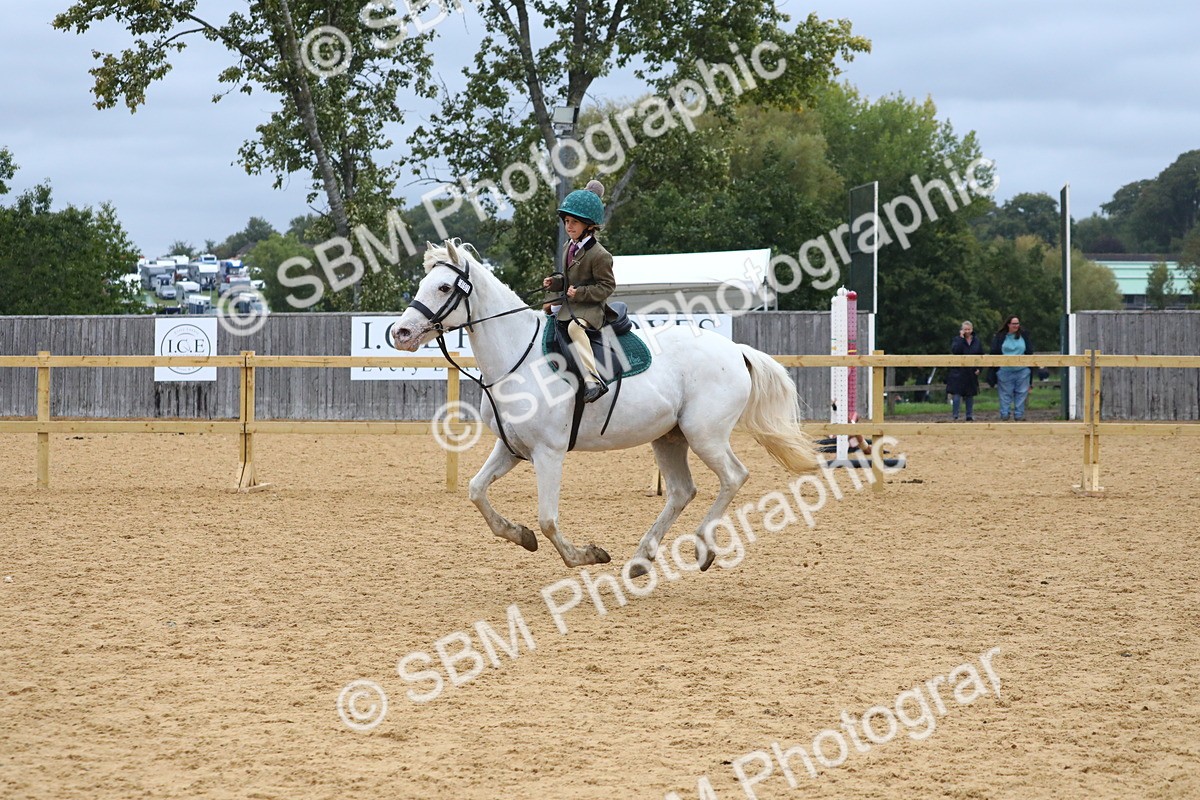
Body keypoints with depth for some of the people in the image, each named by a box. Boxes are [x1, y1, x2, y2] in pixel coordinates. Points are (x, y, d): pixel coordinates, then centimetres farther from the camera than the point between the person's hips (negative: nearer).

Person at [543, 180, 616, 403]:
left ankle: (593, 380, -45)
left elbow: (606, 286, -15)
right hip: (568, 306, 10)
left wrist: (581, 293, -24)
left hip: (590, 308, -10)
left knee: (574, 326, -37)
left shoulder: (599, 255, -16)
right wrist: (555, 282, 3)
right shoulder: (570, 247, 11)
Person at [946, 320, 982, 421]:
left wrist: (978, 368, 1)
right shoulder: (957, 340, -1)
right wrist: (961, 338, -17)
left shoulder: (977, 341, 7)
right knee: (956, 394, -9)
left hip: (972, 372, 3)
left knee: (970, 395, 9)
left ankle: (970, 416, 17)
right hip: (958, 372, -3)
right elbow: (955, 350, -21)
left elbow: (981, 355, 11)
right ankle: (955, 416, -5)